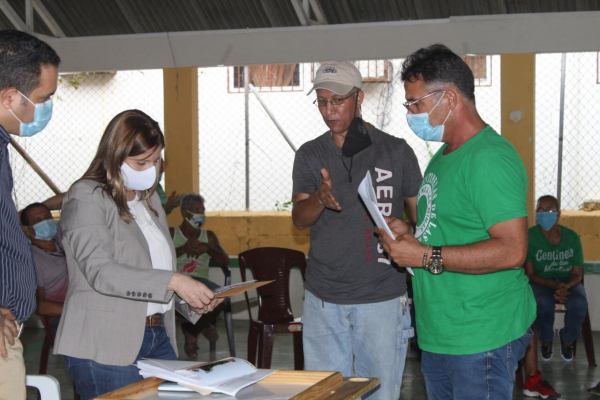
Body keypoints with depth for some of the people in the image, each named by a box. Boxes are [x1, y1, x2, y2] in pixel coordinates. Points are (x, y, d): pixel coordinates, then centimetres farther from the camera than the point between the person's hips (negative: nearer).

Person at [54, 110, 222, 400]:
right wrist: (173, 281, -27)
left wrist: (194, 298, 4)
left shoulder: (148, 199, 18)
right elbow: (101, 271, -21)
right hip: (106, 346, -7)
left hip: (158, 338, 7)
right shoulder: (86, 198, -8)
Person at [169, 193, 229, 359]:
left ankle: (191, 330, 1)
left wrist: (207, 248, -4)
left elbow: (225, 261, 14)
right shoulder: (171, 233, 16)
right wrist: (184, 248, -15)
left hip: (200, 279, 3)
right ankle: (202, 326, -4)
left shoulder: (209, 236, 26)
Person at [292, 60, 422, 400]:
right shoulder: (310, 155, 7)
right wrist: (320, 198, -27)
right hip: (323, 299, 2)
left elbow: (422, 217, 5)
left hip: (382, 298, -2)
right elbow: (300, 219, -3)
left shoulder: (396, 151, 1)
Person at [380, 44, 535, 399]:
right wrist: (411, 234, 8)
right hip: (439, 335, 10)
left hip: (481, 339, -10)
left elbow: (512, 250, -25)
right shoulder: (444, 156, 16)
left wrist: (426, 257, -22)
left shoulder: (490, 159, -17)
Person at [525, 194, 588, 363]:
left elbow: (577, 274, -3)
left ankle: (567, 339, 2)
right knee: (543, 302, -36)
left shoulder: (571, 237, -7)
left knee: (579, 303, -31)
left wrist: (565, 286, -27)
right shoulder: (530, 236, -12)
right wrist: (554, 286, -29)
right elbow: (530, 274, -11)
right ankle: (546, 340, -3)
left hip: (568, 281, 1)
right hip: (541, 282, -1)